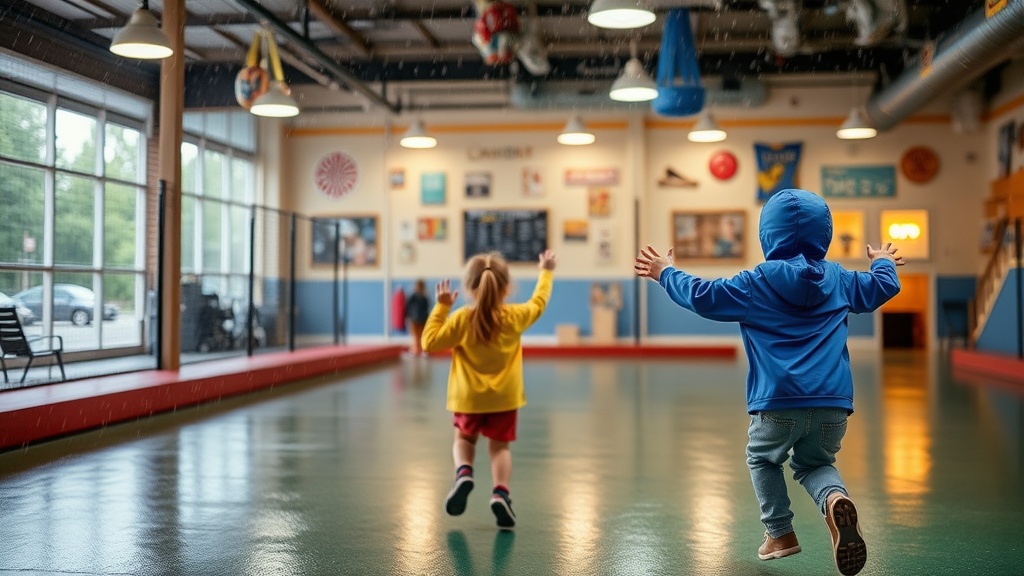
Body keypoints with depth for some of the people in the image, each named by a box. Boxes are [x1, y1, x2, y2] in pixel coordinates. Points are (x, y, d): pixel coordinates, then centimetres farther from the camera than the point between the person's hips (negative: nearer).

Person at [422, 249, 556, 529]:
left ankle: (464, 473, -8)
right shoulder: (515, 317, -8)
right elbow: (538, 302, 10)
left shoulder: (461, 319, -15)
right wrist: (546, 273, 24)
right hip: (504, 397, 1)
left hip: (469, 397, -1)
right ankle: (500, 493, -11)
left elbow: (430, 342, -10)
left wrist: (440, 307, -6)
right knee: (499, 446, 10)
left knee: (464, 439, 21)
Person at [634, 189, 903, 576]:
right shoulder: (840, 279, 11)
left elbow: (702, 297, 2)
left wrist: (665, 273, 17)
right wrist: (884, 263, 49)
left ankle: (780, 533, 20)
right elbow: (884, 286, 26)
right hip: (833, 403, 3)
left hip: (778, 403, -3)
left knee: (763, 459, 24)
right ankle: (836, 500, -12)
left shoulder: (756, 282, -1)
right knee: (815, 464, 21)